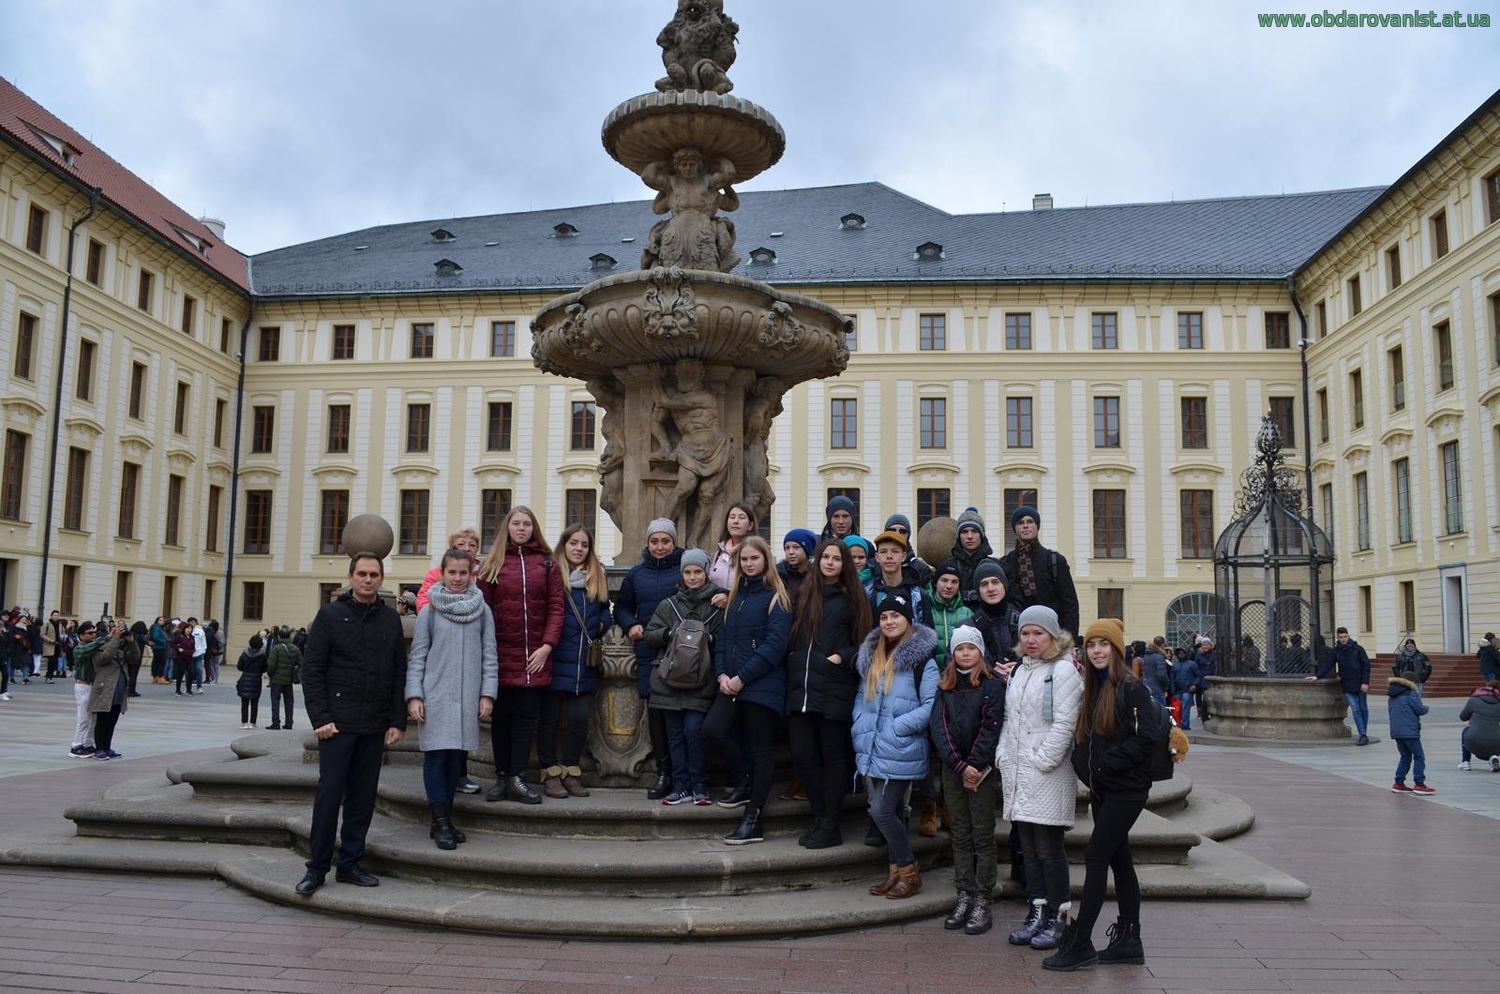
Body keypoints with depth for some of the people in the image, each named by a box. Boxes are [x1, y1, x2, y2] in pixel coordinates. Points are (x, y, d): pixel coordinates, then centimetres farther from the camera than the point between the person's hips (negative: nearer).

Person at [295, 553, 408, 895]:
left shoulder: (390, 619, 9)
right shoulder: (330, 615, 0)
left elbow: (399, 673, 9)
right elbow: (311, 669, -3)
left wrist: (398, 721, 3)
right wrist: (320, 718, -10)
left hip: (375, 726, 3)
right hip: (338, 723, -3)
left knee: (363, 796, 7)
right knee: (330, 792, -3)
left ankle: (350, 864, 17)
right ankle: (317, 867, 8)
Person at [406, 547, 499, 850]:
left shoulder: (482, 610, 7)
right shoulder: (430, 610, 2)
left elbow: (490, 655, 6)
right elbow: (417, 655, 2)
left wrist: (487, 694, 0)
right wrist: (414, 695, -4)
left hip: (468, 697, 2)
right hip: (435, 695, -2)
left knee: (457, 756, 6)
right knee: (437, 755, -4)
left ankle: (445, 820, 15)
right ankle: (440, 823, 0)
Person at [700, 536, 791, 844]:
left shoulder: (776, 598, -4)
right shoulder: (736, 596, 17)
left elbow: (774, 644, -13)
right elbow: (723, 637, 15)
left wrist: (742, 677, -16)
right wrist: (721, 674, -2)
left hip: (763, 684, -6)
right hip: (732, 683, 6)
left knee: (760, 748, 0)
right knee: (712, 729, -11)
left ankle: (753, 821, 7)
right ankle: (745, 781, 14)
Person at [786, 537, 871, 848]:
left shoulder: (851, 598, 4)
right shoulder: (805, 595, 14)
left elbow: (864, 642, 2)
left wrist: (842, 657, -12)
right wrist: (793, 667, 7)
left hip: (835, 688, -4)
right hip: (801, 687, 4)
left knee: (833, 756, 2)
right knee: (802, 755, 3)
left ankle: (830, 826, 11)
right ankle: (819, 818, 19)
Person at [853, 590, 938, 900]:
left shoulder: (921, 659, -10)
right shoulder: (871, 656, 13)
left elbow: (931, 706, -15)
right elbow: (861, 697, 18)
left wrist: (895, 729, -18)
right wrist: (860, 729, 3)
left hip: (902, 754, -6)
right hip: (871, 751, 7)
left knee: (882, 811, -8)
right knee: (892, 812, 13)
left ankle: (908, 871, 10)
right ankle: (896, 870, 25)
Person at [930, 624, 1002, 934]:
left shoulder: (993, 685, -3)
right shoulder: (944, 686, 8)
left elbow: (991, 728, -9)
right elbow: (938, 726, -1)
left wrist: (975, 766, -14)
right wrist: (959, 766, -12)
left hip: (981, 769, -4)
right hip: (952, 768, 4)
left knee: (982, 836, 1)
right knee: (959, 835, 8)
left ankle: (982, 902, 5)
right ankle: (964, 897, 14)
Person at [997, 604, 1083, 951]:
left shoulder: (1063, 670, -8)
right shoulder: (1018, 670, 16)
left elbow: (1064, 724, -15)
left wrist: (1042, 760, -16)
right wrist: (1003, 755, 11)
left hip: (1049, 775, -7)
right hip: (1017, 773, 7)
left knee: (1049, 849, -2)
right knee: (1029, 848, 12)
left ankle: (1057, 916, 9)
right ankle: (1037, 912, 20)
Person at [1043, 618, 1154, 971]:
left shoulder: (1132, 688, -12)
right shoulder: (1092, 689, 12)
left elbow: (1144, 739, -18)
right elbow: (1083, 737, 19)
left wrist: (1105, 765, -17)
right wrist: (1084, 766, 2)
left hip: (1126, 789, -8)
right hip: (1101, 790, 8)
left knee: (1096, 857, -8)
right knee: (1119, 860, 12)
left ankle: (1079, 944, -3)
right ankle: (1128, 941, 20)